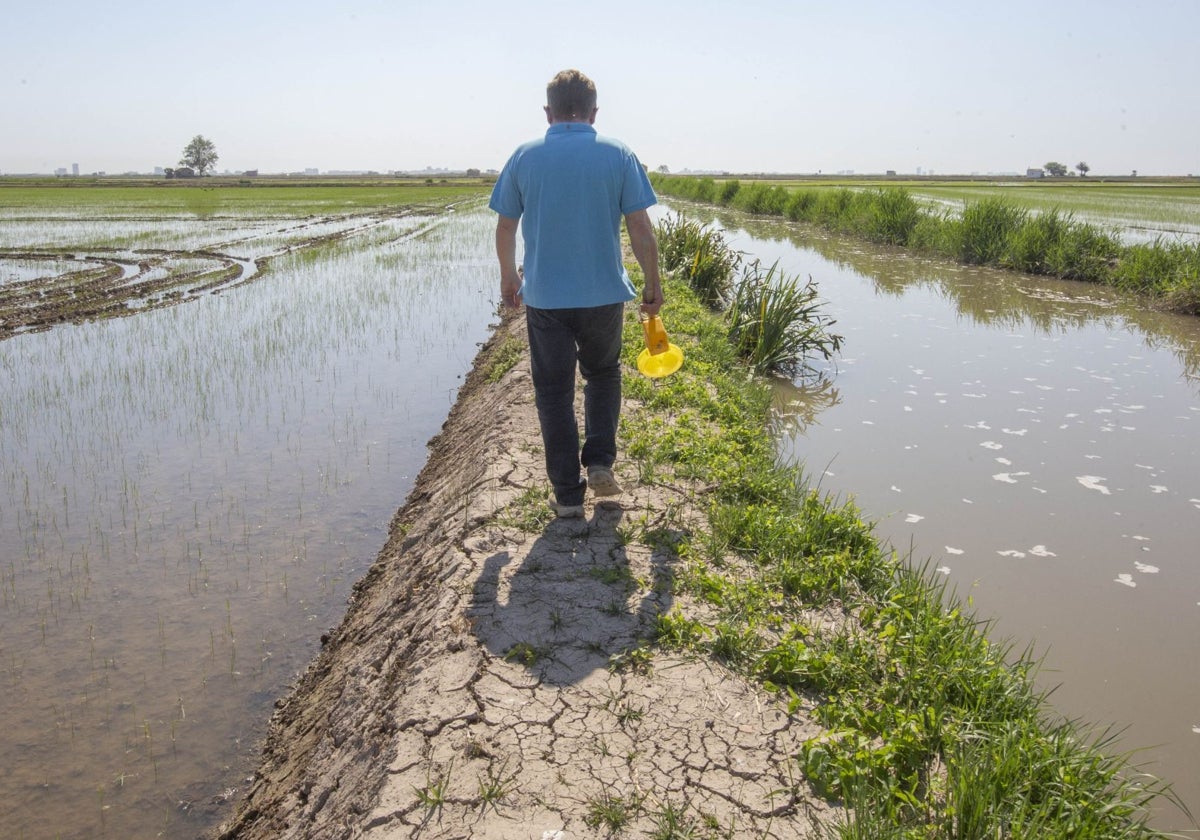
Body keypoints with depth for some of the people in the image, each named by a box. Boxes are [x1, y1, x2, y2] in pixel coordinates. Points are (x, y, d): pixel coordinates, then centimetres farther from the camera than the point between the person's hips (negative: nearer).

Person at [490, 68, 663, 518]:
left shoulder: (524, 157, 1)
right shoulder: (618, 155, -2)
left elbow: (505, 227, 6)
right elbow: (641, 228, -4)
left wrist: (509, 276, 21)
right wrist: (653, 285, 6)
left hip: (544, 296, 0)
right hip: (604, 295, 0)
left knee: (554, 393, 9)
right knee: (603, 375, 24)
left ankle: (568, 494, 12)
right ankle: (600, 461, 12)